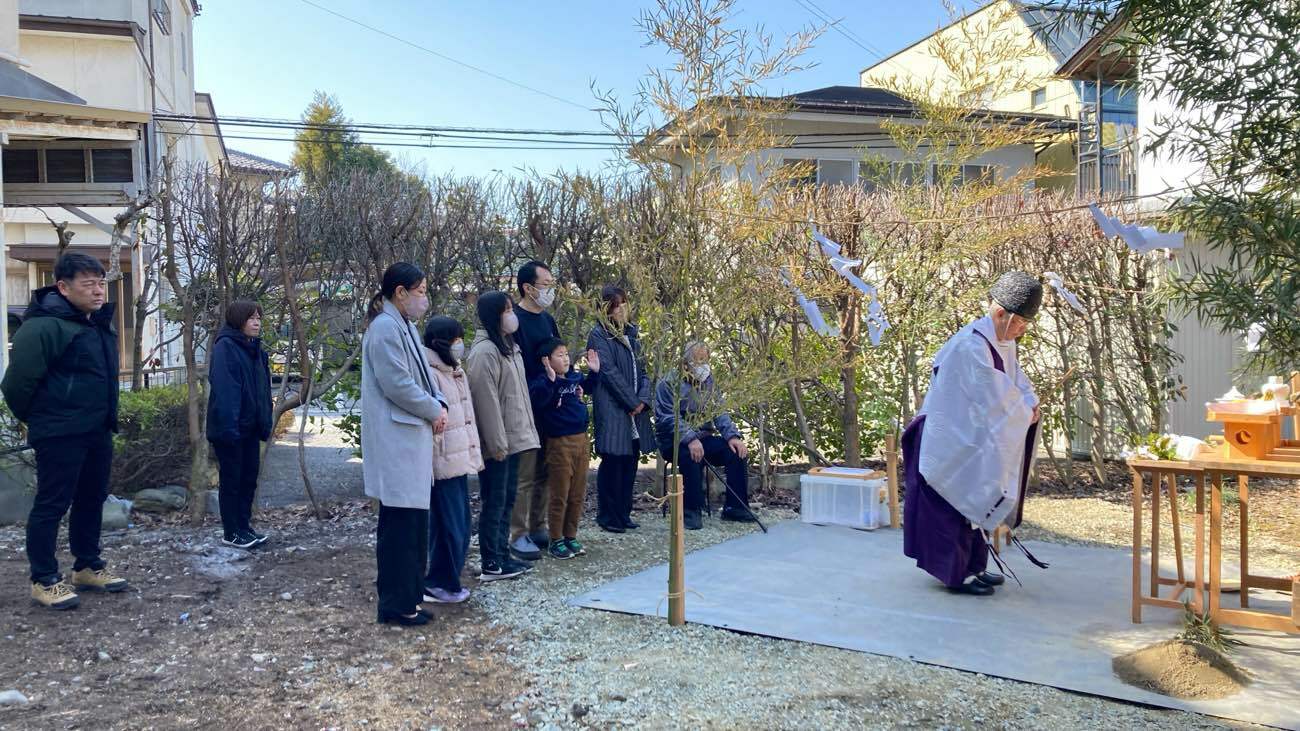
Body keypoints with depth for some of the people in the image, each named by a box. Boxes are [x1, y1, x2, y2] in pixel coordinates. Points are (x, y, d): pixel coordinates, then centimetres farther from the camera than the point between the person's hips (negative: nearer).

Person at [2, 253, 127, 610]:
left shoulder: (100, 325, 11)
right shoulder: (44, 326, -18)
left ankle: (88, 566, 30)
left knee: (92, 499, 17)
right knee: (52, 505, 1)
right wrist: (36, 418, -4)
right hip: (60, 434, -9)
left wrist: (106, 417, 18)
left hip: (97, 430, 9)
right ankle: (44, 580, 11)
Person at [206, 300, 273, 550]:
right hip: (229, 427, -8)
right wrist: (228, 425, -27)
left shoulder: (256, 349, 12)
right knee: (232, 480, 3)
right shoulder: (225, 347, -14)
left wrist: (265, 422, 8)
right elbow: (223, 389, -22)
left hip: (250, 426, 8)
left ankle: (245, 527, 24)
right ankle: (231, 532, 13)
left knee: (249, 477, 13)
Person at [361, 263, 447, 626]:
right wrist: (434, 411, -8)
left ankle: (406, 594, 25)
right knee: (400, 523, -4)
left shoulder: (405, 327, 16)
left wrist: (439, 404, 1)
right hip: (396, 441, -10)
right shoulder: (385, 327, -15)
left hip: (412, 439, 10)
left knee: (412, 520, 15)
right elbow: (397, 384, -20)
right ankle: (396, 605, 5)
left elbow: (423, 374, 19)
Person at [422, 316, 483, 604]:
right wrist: (432, 464, -19)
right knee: (449, 526, -4)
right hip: (442, 464, -9)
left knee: (460, 526, 13)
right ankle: (439, 585, 8)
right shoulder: (429, 374, -13)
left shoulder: (457, 372, 17)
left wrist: (474, 455, 19)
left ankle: (449, 580, 22)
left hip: (460, 461, 9)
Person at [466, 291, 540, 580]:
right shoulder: (484, 352, -16)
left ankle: (502, 555, 23)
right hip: (497, 443, -9)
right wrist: (497, 443, -20)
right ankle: (491, 565, 6)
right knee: (494, 503, -1)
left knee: (506, 501, 14)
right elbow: (486, 401, -19)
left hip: (513, 438, 9)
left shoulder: (508, 346, 14)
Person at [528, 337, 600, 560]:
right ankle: (556, 541, 15)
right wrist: (550, 380, -39)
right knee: (560, 496, 2)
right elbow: (536, 400, -33)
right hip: (559, 443, -7)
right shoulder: (543, 381, -13)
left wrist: (594, 371, 13)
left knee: (577, 495, 13)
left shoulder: (574, 377, 8)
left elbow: (589, 387, 28)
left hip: (581, 440, 7)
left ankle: (571, 537, 26)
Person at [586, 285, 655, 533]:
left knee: (630, 460, 8)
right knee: (612, 460, -4)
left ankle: (623, 513, 18)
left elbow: (641, 369, 13)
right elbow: (610, 372, -13)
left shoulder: (630, 334, 16)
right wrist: (632, 402, -13)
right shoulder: (598, 335, -6)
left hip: (635, 408, 7)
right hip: (612, 408, -7)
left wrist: (643, 399, -3)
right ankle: (607, 516, 6)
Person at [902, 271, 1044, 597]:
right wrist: (1025, 413, -11)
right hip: (952, 439, -10)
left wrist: (1029, 403, -9)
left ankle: (972, 567, 28)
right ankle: (955, 573, 9)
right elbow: (993, 396, -25)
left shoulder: (1004, 342, 6)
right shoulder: (971, 346, -26)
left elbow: (1016, 378, 11)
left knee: (976, 501, 17)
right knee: (957, 505, -2)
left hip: (976, 439, 10)